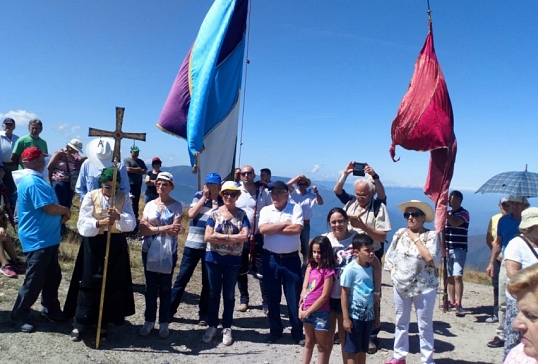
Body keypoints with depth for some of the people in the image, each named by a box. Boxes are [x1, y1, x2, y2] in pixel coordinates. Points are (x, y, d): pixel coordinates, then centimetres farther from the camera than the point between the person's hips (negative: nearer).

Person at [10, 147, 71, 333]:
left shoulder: (35, 180, 13)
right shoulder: (33, 182, -21)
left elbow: (50, 205, 17)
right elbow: (50, 208, -25)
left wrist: (61, 213, 0)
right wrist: (66, 211, -6)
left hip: (47, 239, 10)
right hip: (37, 241, -10)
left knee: (52, 277, 18)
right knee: (34, 281, 3)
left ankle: (51, 309, 31)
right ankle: (19, 314, 20)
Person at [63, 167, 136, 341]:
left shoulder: (124, 199, -1)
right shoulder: (90, 197, -4)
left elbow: (131, 224, -12)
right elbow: (82, 225, -12)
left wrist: (118, 217, -33)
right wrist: (99, 223, -31)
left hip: (116, 246, 1)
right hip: (93, 244, -1)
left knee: (112, 285, 7)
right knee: (88, 284, 2)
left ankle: (104, 324, 23)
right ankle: (79, 324, 18)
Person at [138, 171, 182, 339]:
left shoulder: (176, 206, -4)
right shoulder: (149, 204, 4)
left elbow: (175, 231, -14)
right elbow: (142, 230, -5)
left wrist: (152, 227, -15)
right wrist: (163, 228, -16)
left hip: (168, 253, -2)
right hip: (149, 251, 3)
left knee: (165, 287, 7)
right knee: (150, 287, 10)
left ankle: (164, 323, 18)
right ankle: (149, 320, 24)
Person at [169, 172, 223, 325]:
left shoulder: (221, 201, 0)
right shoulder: (199, 195, 4)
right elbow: (191, 214, -9)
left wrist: (214, 199, -12)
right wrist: (204, 197, -8)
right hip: (192, 244, 1)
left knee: (208, 282, 8)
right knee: (182, 278, 5)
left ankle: (203, 314, 20)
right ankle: (170, 310, 15)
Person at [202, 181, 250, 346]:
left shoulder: (242, 214, -2)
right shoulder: (214, 213, -3)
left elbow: (244, 236, -15)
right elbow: (207, 237, -12)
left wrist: (221, 236, -16)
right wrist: (231, 238, -15)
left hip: (233, 260, 0)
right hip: (213, 259, 0)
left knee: (229, 295, 10)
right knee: (214, 293, 11)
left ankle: (227, 328, 23)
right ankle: (212, 326, 26)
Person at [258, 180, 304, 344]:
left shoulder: (296, 208, -2)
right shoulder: (266, 210, 4)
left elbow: (297, 229, -18)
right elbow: (262, 229, -13)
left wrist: (273, 228, -12)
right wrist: (285, 224, -13)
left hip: (291, 259, -2)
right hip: (271, 259, 2)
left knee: (295, 297, 5)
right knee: (272, 297, 11)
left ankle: (298, 332, 20)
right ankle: (275, 330, 27)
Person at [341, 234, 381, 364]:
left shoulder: (372, 268, 2)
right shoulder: (350, 269, -17)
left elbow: (375, 293, 11)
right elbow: (344, 294, -13)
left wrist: (376, 314, 14)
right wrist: (346, 318, -14)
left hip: (369, 315, 6)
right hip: (355, 315, -6)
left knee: (363, 349, 16)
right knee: (353, 351, 5)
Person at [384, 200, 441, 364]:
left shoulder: (431, 235, -10)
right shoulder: (400, 234, 3)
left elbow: (432, 259, -23)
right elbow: (389, 256, 8)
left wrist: (416, 239, -17)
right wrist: (394, 274, 0)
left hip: (424, 287, -4)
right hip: (400, 286, 5)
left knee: (425, 325, 6)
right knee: (401, 322, 16)